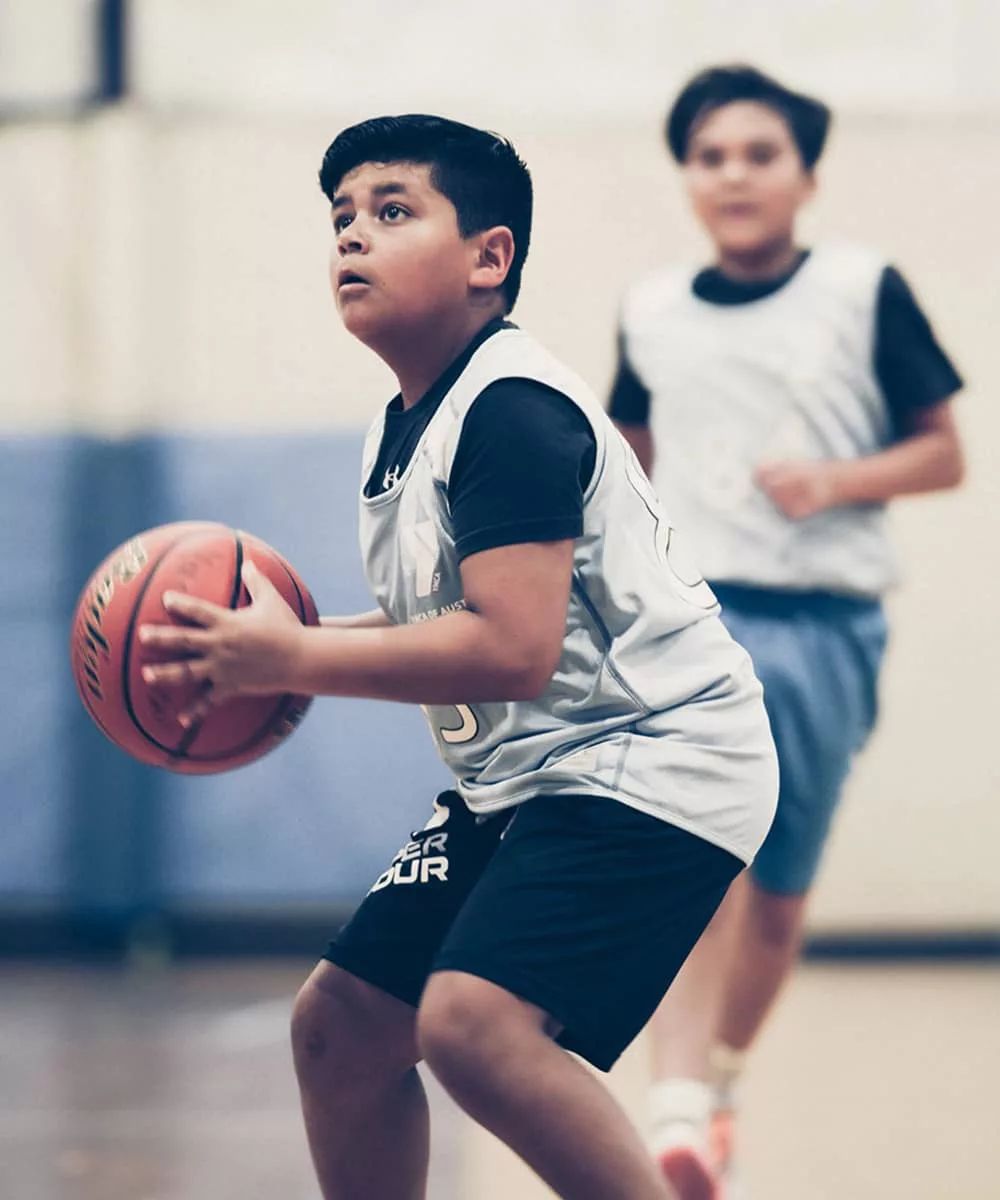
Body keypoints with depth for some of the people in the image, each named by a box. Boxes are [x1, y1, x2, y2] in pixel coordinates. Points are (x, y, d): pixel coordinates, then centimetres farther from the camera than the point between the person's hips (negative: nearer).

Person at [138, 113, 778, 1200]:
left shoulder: (512, 410, -19)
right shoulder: (399, 432, 12)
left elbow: (512, 650, -28)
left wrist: (293, 660, -22)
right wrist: (259, 652, 9)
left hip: (650, 760, -10)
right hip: (524, 778, 10)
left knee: (473, 1020, -29)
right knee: (340, 1022, 12)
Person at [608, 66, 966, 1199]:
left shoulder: (865, 290, 0)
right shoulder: (652, 310, 8)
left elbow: (942, 453, 3)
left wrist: (840, 480, -13)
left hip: (824, 626, 0)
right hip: (691, 609, 0)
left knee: (779, 894, 8)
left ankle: (720, 1076, 34)